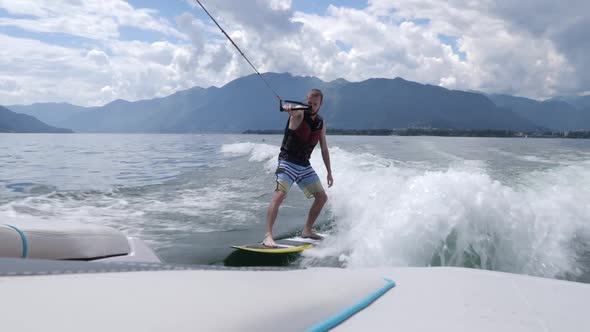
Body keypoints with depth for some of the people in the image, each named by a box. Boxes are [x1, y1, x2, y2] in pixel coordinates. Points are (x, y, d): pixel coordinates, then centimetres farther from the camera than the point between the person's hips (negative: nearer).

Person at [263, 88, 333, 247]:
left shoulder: (321, 124, 9)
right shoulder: (299, 113, -8)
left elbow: (324, 149, 16)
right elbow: (294, 111, -35)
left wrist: (329, 172, 15)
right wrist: (289, 108, -60)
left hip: (304, 165, 7)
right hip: (288, 162, -7)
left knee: (322, 197, 10)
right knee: (279, 195, -24)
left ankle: (307, 230, 24)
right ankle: (268, 235, -25)